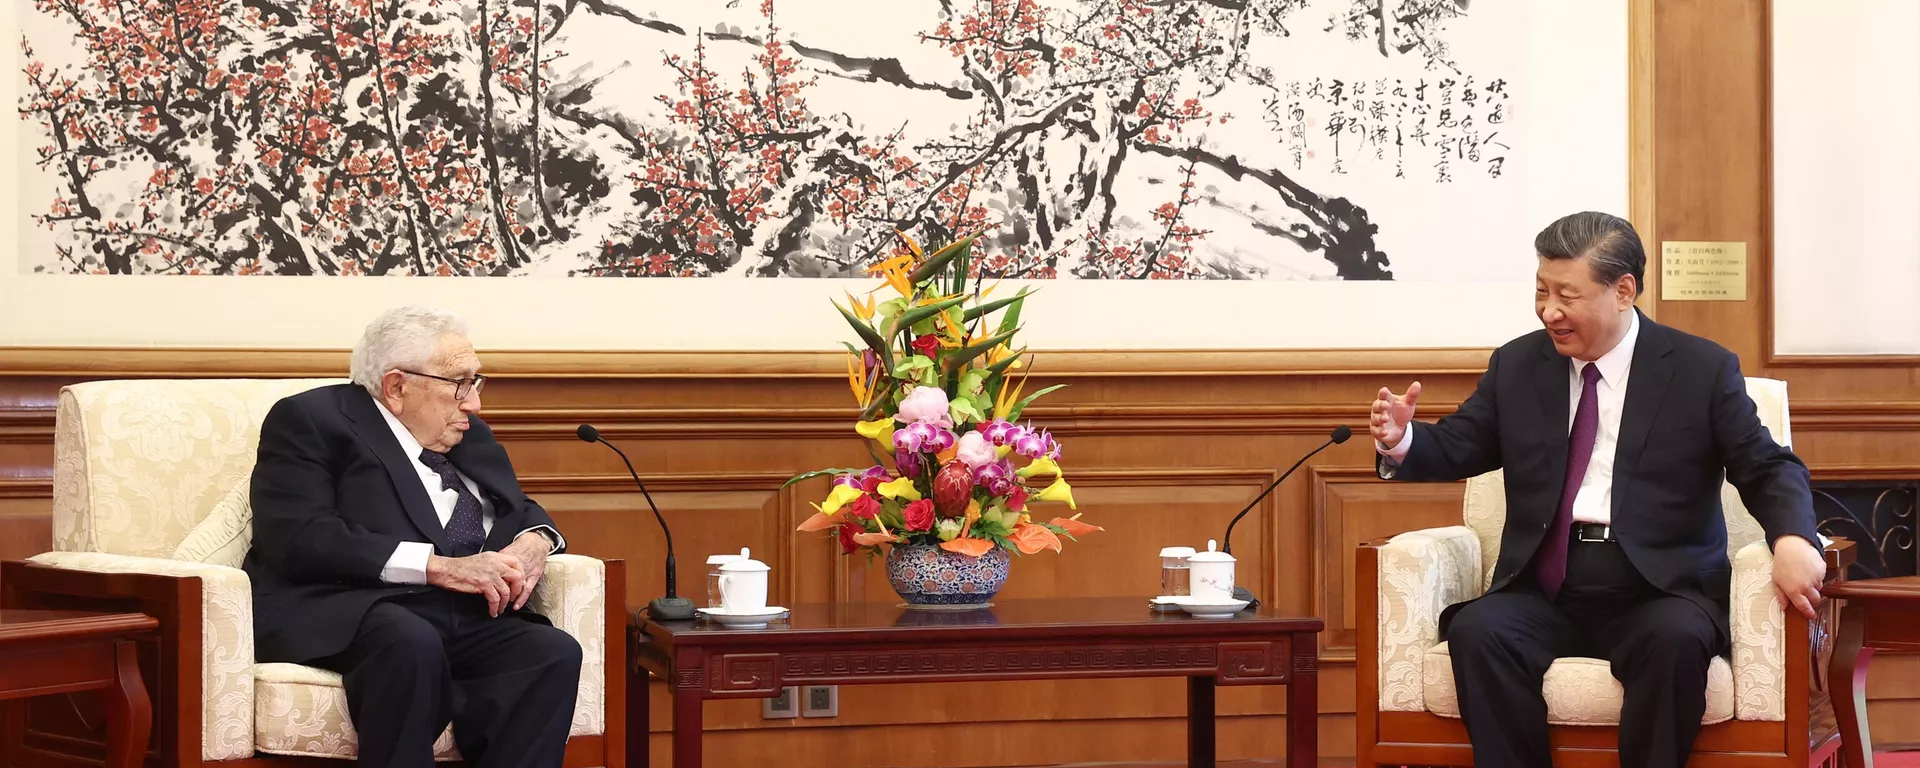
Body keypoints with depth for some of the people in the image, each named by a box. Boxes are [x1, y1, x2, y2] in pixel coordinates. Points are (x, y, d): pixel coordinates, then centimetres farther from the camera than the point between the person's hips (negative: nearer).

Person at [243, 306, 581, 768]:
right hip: (344, 611, -6)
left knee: (554, 653, -25)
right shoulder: (310, 420, 1)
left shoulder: (468, 436, 23)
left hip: (463, 617, 6)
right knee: (411, 643, -39)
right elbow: (299, 539, -12)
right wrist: (438, 566, -17)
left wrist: (534, 540, 4)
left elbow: (520, 510, 32)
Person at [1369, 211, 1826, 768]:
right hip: (1543, 594, 2)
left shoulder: (1702, 370, 4)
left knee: (1676, 640, -36)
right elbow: (1455, 448, 14)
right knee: (1475, 631, -29)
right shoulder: (1516, 365, 13)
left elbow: (1769, 469, 2)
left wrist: (1793, 540, -19)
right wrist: (1402, 441, -10)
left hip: (1658, 595, -2)